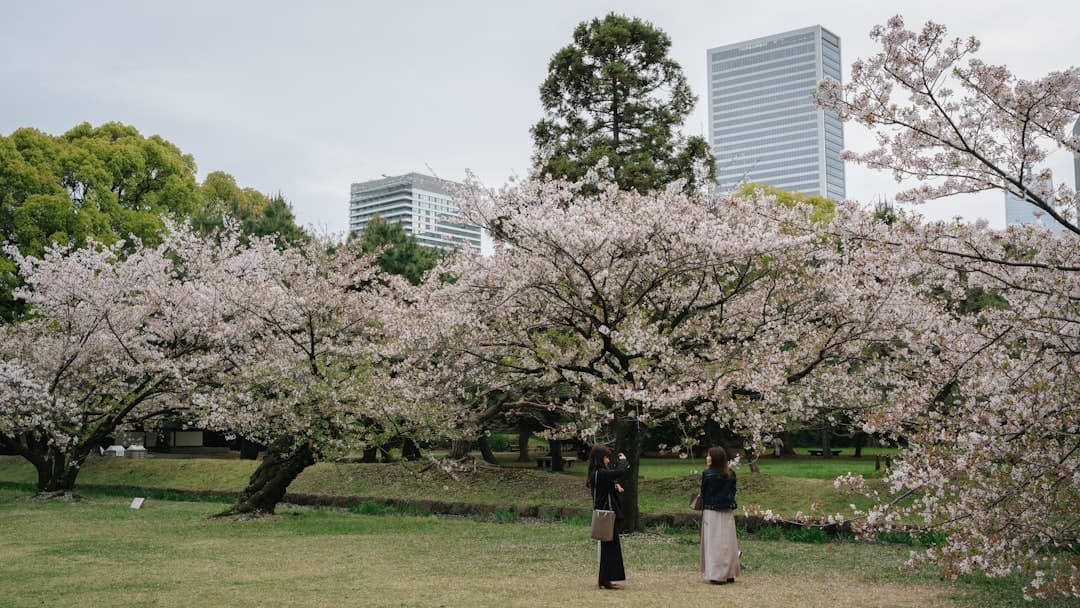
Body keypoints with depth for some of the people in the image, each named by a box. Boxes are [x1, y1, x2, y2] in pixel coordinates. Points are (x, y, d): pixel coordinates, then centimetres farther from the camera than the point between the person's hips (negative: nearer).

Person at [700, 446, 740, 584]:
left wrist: (703, 507, 12)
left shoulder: (707, 474, -11)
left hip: (712, 511, -4)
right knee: (728, 542, 10)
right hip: (728, 511, 4)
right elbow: (733, 491, 8)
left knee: (714, 542, 0)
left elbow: (704, 493, -3)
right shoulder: (730, 474, 2)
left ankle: (716, 575, -1)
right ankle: (729, 574, 14)